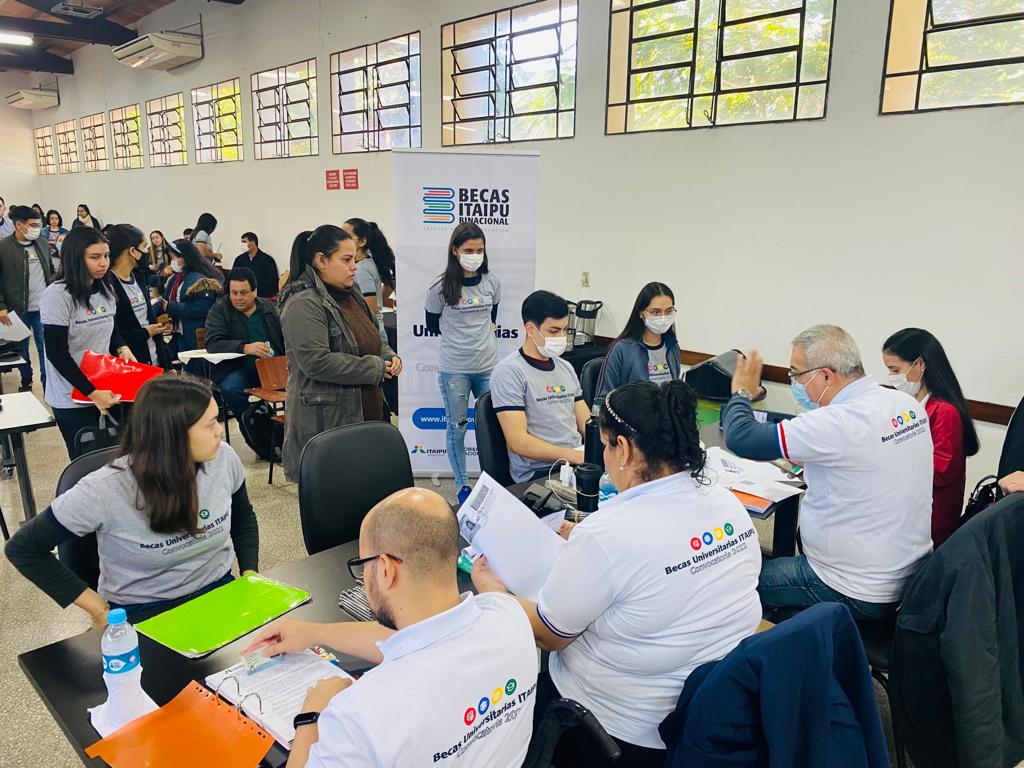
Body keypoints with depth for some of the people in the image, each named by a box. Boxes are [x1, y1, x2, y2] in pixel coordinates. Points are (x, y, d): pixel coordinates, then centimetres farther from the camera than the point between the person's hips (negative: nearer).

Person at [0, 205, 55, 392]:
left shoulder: (43, 244, 4)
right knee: (21, 348, 13)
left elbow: (51, 271, 16)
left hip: (43, 308, 2)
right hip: (17, 310, -2)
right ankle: (26, 382, 30)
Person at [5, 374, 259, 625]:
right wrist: (100, 610, -8)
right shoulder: (106, 491, -22)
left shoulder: (224, 458, -11)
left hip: (219, 592, 4)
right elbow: (23, 549, -7)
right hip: (141, 615, -3)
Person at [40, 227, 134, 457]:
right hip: (73, 398, -6)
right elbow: (56, 353, -17)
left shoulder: (105, 290, 6)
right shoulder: (57, 295, -15)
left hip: (107, 389, 6)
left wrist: (121, 348, -5)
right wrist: (92, 392, -21)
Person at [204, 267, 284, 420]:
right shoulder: (219, 309, 5)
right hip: (237, 368, -2)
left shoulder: (270, 308, 14)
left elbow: (285, 340, 16)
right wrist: (245, 348, -26)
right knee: (230, 389, -34)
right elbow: (212, 343, -9)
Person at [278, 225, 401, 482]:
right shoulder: (304, 304, -15)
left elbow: (372, 340, 26)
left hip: (365, 414, 9)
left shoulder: (350, 294, 14)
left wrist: (389, 356, 3)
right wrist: (374, 369, -17)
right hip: (326, 422, -9)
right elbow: (316, 361, -24)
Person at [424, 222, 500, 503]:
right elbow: (433, 325, 6)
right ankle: (462, 484, 21)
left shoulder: (492, 283, 1)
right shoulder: (441, 288, -8)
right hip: (455, 369, -3)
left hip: (489, 366, 3)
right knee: (457, 428, 7)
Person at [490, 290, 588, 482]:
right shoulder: (508, 372, -7)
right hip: (538, 474, -7)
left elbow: (587, 424, 15)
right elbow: (518, 442, -15)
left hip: (577, 463, 7)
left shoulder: (566, 368, 16)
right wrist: (576, 456, -22)